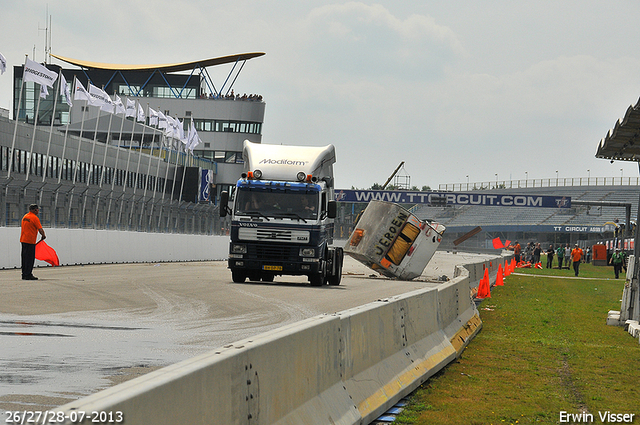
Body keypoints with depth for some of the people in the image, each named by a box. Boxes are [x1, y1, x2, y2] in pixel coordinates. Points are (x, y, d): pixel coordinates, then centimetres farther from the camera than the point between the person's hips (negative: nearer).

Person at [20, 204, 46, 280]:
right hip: (30, 241, -9)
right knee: (30, 258, -6)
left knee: (24, 257, 12)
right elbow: (40, 229, -15)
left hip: (23, 240, 9)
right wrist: (43, 236, 4)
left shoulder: (25, 217, 14)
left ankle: (24, 274, 16)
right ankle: (28, 275, -7)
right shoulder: (34, 218, -12)